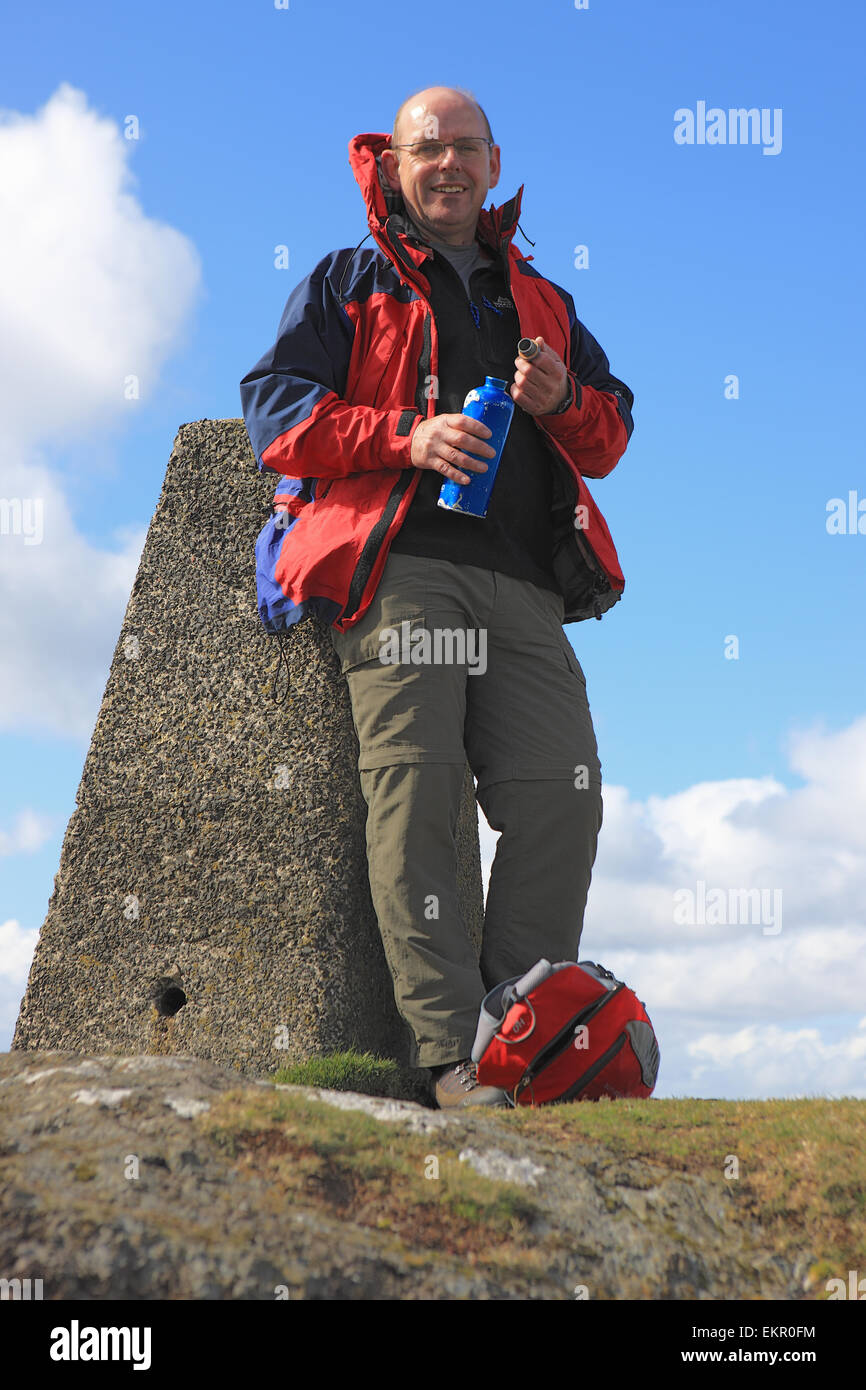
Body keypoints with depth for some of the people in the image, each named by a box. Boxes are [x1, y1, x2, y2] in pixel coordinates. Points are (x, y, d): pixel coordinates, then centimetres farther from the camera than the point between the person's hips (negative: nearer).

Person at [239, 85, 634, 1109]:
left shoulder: (543, 301, 30)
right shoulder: (345, 283, 19)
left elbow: (611, 435, 28)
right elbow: (276, 410, 7)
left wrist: (563, 400, 3)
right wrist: (407, 437, -9)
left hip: (524, 585, 4)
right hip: (400, 570, -3)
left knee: (563, 801, -11)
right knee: (414, 801, -16)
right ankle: (451, 1054, -17)